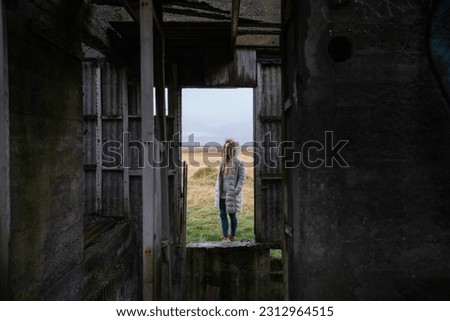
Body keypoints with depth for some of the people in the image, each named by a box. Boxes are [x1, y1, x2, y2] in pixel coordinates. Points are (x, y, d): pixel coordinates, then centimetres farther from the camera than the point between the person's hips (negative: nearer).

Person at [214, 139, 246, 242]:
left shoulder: (239, 163, -9)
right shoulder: (222, 162, 10)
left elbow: (242, 178, -11)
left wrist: (236, 191, -18)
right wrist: (217, 189, 10)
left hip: (232, 195, -5)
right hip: (222, 195, 6)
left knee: (232, 215, 8)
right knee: (223, 215, 6)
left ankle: (233, 235, 24)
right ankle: (225, 237, 13)